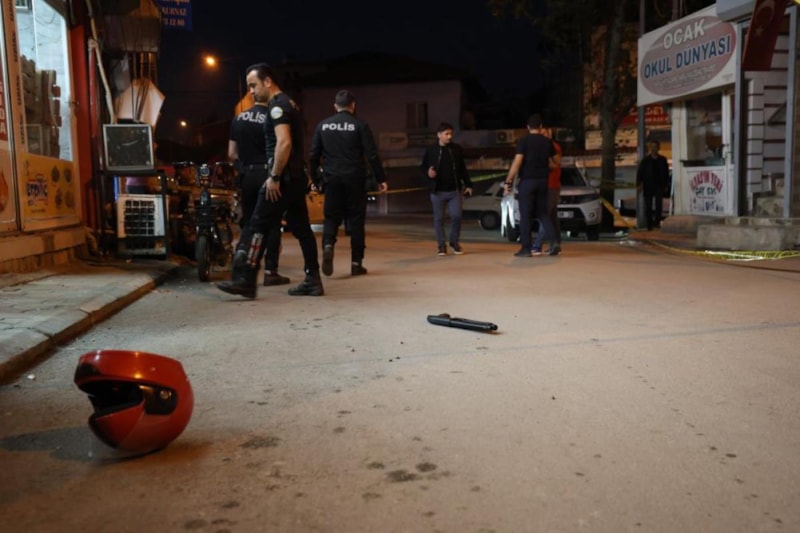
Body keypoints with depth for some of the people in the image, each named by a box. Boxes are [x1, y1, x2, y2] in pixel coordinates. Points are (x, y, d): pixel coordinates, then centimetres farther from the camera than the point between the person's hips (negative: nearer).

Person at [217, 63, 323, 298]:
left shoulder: (277, 105, -10)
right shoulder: (287, 104, 20)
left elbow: (284, 142, -23)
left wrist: (274, 177, -21)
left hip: (283, 178, -10)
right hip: (296, 177, 10)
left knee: (257, 226, -8)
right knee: (301, 228, 9)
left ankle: (245, 281, -7)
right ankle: (313, 280, 12)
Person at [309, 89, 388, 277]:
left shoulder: (322, 126, 7)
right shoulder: (360, 125, -2)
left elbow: (313, 156, 7)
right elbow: (372, 155, -7)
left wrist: (317, 180, 16)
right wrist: (381, 179, -1)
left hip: (332, 179, 2)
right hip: (354, 179, -2)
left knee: (331, 217, 10)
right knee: (355, 220, 5)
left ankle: (328, 246, -19)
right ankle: (356, 263, 6)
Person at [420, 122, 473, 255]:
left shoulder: (457, 149, 5)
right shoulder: (430, 150, 0)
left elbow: (463, 169, 11)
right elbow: (423, 167, 7)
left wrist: (468, 184, 8)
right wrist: (428, 173, -15)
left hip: (455, 190, 1)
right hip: (437, 191, -1)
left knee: (456, 216, -4)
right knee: (439, 219, 3)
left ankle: (455, 242, 18)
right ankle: (442, 245, 14)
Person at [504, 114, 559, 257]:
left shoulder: (524, 141, -7)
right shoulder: (548, 142, 7)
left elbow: (517, 163, -15)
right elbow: (553, 163, 13)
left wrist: (508, 182, -12)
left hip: (527, 181, -4)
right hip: (543, 181, 4)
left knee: (525, 216, 0)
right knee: (542, 213, 14)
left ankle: (526, 248, 1)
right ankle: (553, 242, -1)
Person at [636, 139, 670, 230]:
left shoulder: (662, 160, 9)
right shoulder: (645, 160, 2)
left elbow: (666, 173, 14)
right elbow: (639, 172, -1)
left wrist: (666, 184, 9)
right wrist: (639, 185, -9)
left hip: (659, 185, 1)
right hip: (648, 186, -1)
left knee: (659, 204, -10)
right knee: (648, 206, 3)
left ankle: (657, 222, -8)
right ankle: (649, 224, 9)